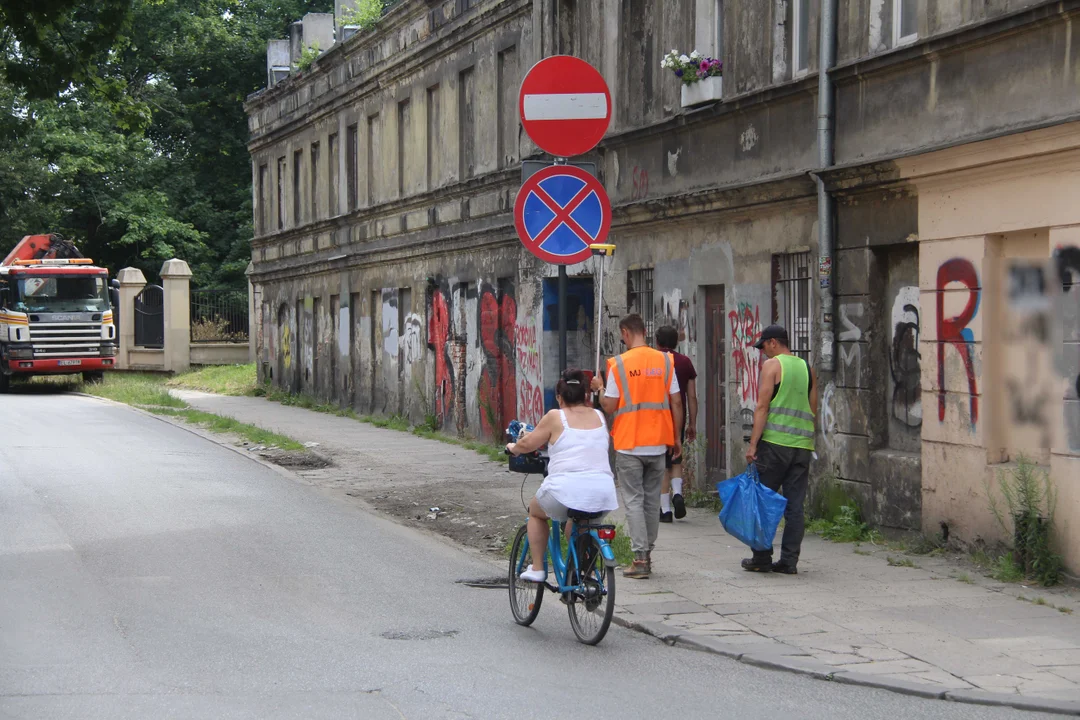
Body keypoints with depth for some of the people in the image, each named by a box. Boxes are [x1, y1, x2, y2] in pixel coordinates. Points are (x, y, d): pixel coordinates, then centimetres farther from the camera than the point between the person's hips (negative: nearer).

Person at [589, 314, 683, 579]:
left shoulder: (619, 364, -8)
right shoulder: (665, 361, 2)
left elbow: (609, 407, -8)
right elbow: (676, 403, 2)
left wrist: (599, 389, 13)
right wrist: (676, 438, 11)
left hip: (629, 445, -3)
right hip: (657, 443, 3)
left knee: (634, 500, 0)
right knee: (652, 500, 14)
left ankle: (640, 559, -7)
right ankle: (647, 553, 20)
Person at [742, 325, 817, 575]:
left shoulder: (772, 365, -3)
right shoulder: (807, 368, 14)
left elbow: (762, 407, -10)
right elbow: (813, 410, 16)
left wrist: (753, 444, -10)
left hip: (775, 442, -5)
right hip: (802, 445, 5)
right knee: (795, 506, 5)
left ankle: (762, 559, 4)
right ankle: (789, 561, 4)